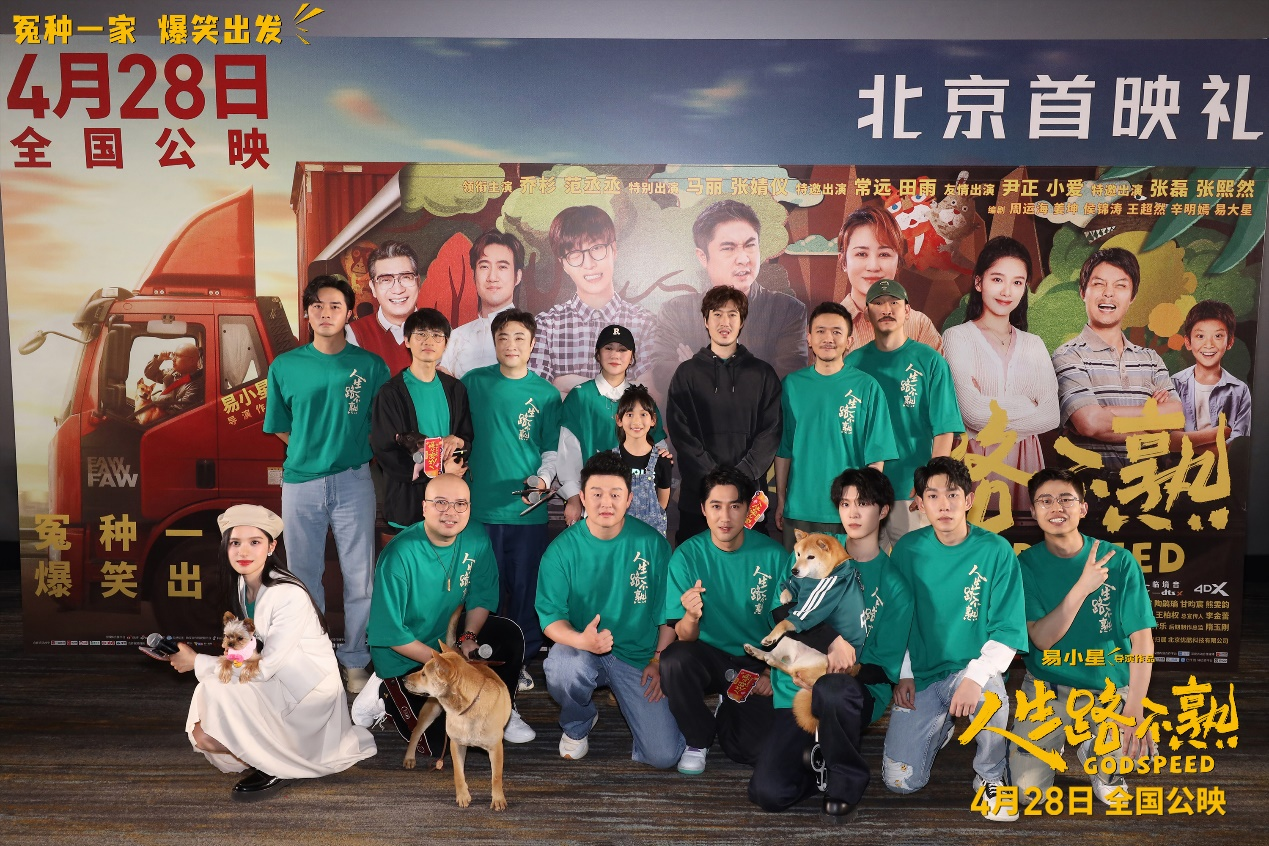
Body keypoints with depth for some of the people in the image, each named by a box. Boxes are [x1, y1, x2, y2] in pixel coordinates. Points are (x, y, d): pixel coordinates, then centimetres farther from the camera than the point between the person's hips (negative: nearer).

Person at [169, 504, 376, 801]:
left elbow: (264, 668, -24)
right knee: (202, 735, -6)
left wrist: (197, 662, -16)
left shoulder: (290, 596, -25)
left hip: (310, 695, -8)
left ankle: (276, 768, -5)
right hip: (275, 686, 8)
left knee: (217, 689, -22)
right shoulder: (242, 585, 0)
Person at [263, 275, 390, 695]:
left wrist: (350, 451, -2)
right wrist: (313, 453, 5)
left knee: (360, 579, 2)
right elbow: (280, 427, 12)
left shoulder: (370, 365, 0)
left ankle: (355, 662, 17)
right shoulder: (284, 367, 4)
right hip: (301, 483, 2)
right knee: (303, 578, 11)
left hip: (353, 482, -1)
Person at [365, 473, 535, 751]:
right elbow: (390, 634, -23)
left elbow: (481, 597, 2)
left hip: (450, 634, 5)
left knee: (510, 634, -17)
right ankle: (388, 696, 16)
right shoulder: (399, 556, -27)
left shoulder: (477, 540, -11)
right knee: (441, 743, -13)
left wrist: (468, 638, -15)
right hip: (404, 657, -5)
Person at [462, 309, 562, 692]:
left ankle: (522, 660, 20)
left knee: (525, 587, 5)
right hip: (482, 506, 0)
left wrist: (543, 478, -14)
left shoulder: (546, 394, 3)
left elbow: (553, 449, 3)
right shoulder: (473, 383, 5)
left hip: (528, 509, 0)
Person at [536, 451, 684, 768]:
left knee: (664, 756, -10)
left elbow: (669, 610, 1)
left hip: (639, 656, 0)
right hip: (580, 648, 0)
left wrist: (660, 659, -7)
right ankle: (577, 725, 2)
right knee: (561, 670, -37)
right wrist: (581, 640, -30)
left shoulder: (652, 543, -7)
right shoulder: (562, 549, -9)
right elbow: (550, 617, -10)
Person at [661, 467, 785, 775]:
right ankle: (698, 739, -3)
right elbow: (684, 638, -13)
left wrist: (771, 672, -8)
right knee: (674, 659, -33)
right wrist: (691, 617, -35)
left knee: (752, 750, -19)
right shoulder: (687, 555, -10)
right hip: (708, 655, 0)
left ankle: (728, 712, 19)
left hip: (757, 662, 0)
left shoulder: (772, 555, -8)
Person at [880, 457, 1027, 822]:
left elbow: (1008, 631, -12)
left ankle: (990, 778, -6)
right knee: (901, 781, -5)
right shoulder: (908, 549, -3)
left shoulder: (996, 551, -10)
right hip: (922, 673, 2)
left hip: (974, 667, -2)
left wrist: (975, 677, -27)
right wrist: (903, 675, -2)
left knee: (989, 695, -39)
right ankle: (940, 727, 29)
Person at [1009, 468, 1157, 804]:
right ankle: (1053, 743, 24)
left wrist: (1135, 708, -23)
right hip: (1046, 685, 0)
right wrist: (1083, 587, -28)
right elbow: (1041, 639, -16)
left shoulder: (1119, 561, -9)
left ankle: (1098, 762, 10)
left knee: (1138, 749, -28)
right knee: (1028, 790, -11)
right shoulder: (1027, 564, -8)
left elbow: (1142, 638, -11)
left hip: (1109, 688, 0)